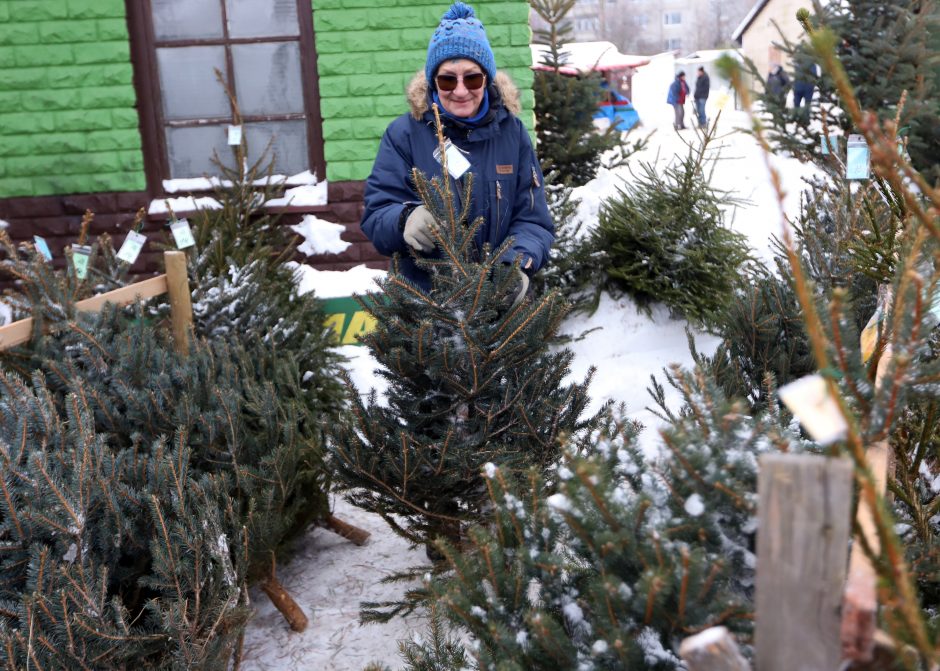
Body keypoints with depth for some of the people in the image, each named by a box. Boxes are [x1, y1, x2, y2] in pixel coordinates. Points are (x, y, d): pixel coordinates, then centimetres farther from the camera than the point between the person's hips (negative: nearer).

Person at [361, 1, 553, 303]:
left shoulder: (512, 132, -3)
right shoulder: (403, 134, -8)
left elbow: (532, 219, -5)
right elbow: (376, 215, -13)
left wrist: (517, 265, -26)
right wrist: (406, 220, -36)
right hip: (422, 297, -1)